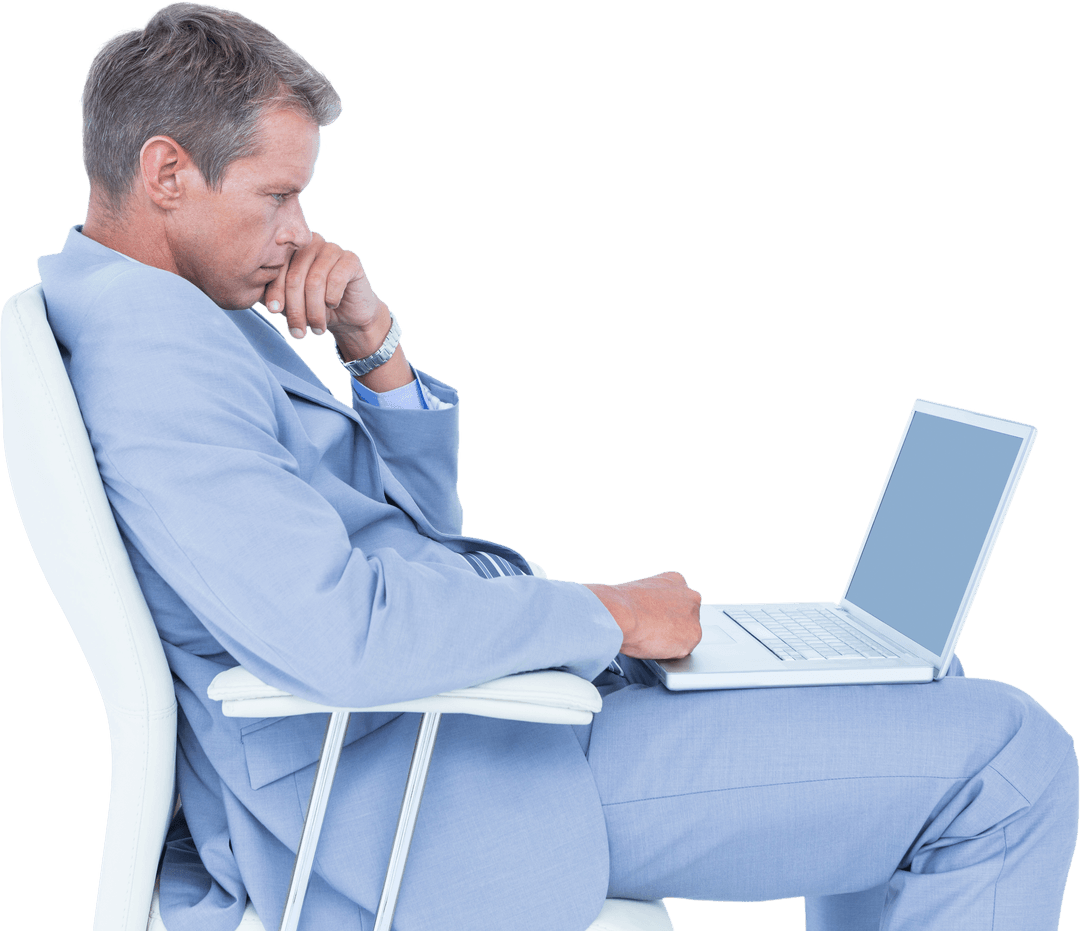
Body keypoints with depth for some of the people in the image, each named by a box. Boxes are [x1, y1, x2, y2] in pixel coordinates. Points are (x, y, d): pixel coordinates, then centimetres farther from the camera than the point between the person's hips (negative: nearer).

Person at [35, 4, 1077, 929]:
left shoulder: (187, 316, 15)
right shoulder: (147, 348, -18)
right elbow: (345, 636, -29)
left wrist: (372, 336, 1)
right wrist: (608, 616, -16)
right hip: (413, 795, -11)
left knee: (919, 689, 19)